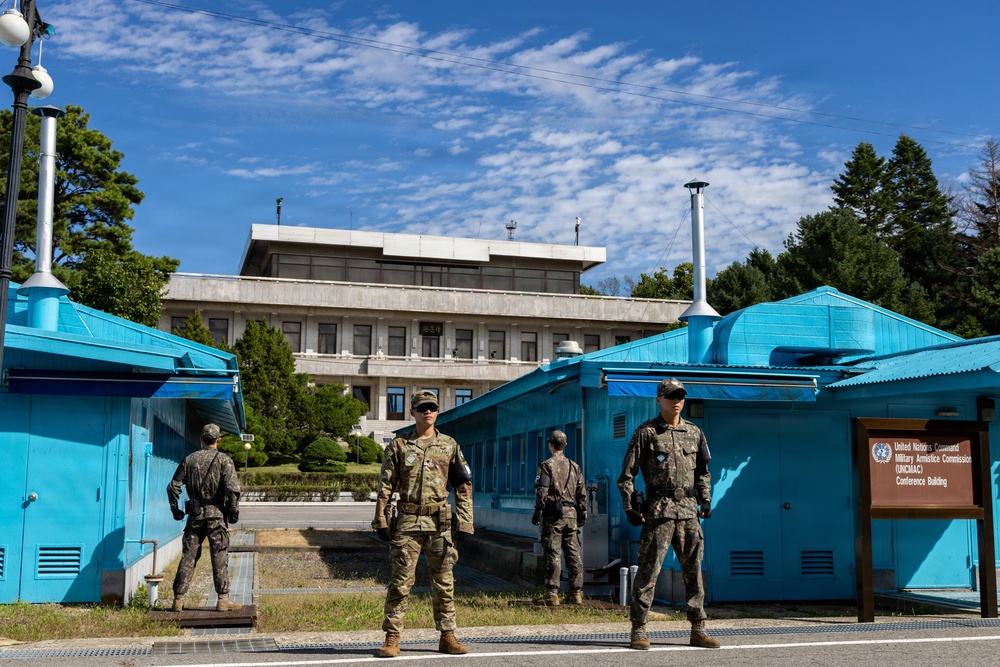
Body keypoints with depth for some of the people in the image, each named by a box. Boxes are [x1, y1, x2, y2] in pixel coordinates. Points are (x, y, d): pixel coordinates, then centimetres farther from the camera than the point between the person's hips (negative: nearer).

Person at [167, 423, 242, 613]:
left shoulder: (189, 459, 6)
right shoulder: (223, 459, -4)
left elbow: (173, 486, 6)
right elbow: (232, 488, -14)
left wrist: (175, 509, 16)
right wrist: (234, 511, -4)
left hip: (195, 514, 3)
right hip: (216, 514, -3)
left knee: (188, 557, 9)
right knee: (220, 557, 0)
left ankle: (178, 599, 11)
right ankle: (223, 599, 1)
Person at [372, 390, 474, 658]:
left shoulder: (449, 445, 9)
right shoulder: (398, 446, 5)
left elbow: (464, 486, 9)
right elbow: (385, 486, 3)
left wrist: (464, 521, 2)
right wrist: (381, 520, -3)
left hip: (440, 522, 2)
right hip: (407, 521, -1)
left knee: (443, 581, 7)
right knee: (401, 581, -2)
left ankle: (447, 636, 15)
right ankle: (392, 638, 4)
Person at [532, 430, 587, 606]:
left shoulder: (547, 465, -5)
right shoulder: (574, 466, 12)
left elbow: (542, 492, -12)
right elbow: (581, 493, 14)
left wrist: (537, 513, -6)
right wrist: (583, 514, 20)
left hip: (554, 515, -5)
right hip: (571, 514, 5)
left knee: (552, 555, -5)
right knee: (573, 554, 7)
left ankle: (552, 594, -6)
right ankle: (576, 594, 9)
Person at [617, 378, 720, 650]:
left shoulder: (694, 432, 13)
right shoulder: (645, 432, -1)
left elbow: (703, 471, 22)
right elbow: (627, 472, -1)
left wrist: (705, 499, 9)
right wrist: (629, 507, -7)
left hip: (689, 510, 5)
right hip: (658, 510, -5)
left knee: (693, 571, 9)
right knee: (648, 570, -4)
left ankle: (698, 629, 17)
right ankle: (638, 629, 3)